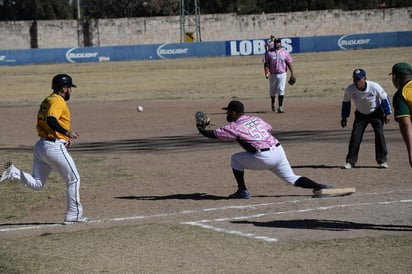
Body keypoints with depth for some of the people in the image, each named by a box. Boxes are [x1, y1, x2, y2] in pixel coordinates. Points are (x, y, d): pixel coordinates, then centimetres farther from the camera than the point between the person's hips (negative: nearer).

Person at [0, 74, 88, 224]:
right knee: (73, 180, 4)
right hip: (54, 147, -9)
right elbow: (51, 120, -27)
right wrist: (67, 132, -25)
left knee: (36, 184, 9)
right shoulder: (58, 101, -11)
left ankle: (13, 172, -11)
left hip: (40, 145, 9)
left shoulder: (46, 101, 19)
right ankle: (73, 215, 6)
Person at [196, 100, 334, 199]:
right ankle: (319, 187, -8)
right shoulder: (256, 119, 18)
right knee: (292, 179, 13)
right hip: (279, 151, 7)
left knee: (236, 159, 12)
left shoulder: (235, 127, -1)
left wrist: (201, 128, 20)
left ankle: (243, 191, 10)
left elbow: (212, 134, 1)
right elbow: (269, 129, 29)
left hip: (264, 157, -7)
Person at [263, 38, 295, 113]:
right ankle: (272, 103, 38)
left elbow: (289, 63, 4)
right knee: (272, 90, 9)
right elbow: (266, 63, -1)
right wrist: (266, 72, -14)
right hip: (273, 74, 1)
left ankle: (280, 107, -7)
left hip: (282, 74, 0)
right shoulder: (269, 52, 1)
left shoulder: (285, 52, 3)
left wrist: (292, 74, 0)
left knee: (281, 90, -9)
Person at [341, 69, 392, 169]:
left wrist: (387, 114, -13)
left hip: (376, 113, -2)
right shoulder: (349, 89, -22)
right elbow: (346, 102, -3)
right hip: (361, 114, 2)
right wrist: (344, 117, 0)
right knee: (355, 135, -8)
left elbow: (384, 98, -13)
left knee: (379, 134, -11)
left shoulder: (374, 86, -28)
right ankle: (350, 161, 0)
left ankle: (382, 160, -1)